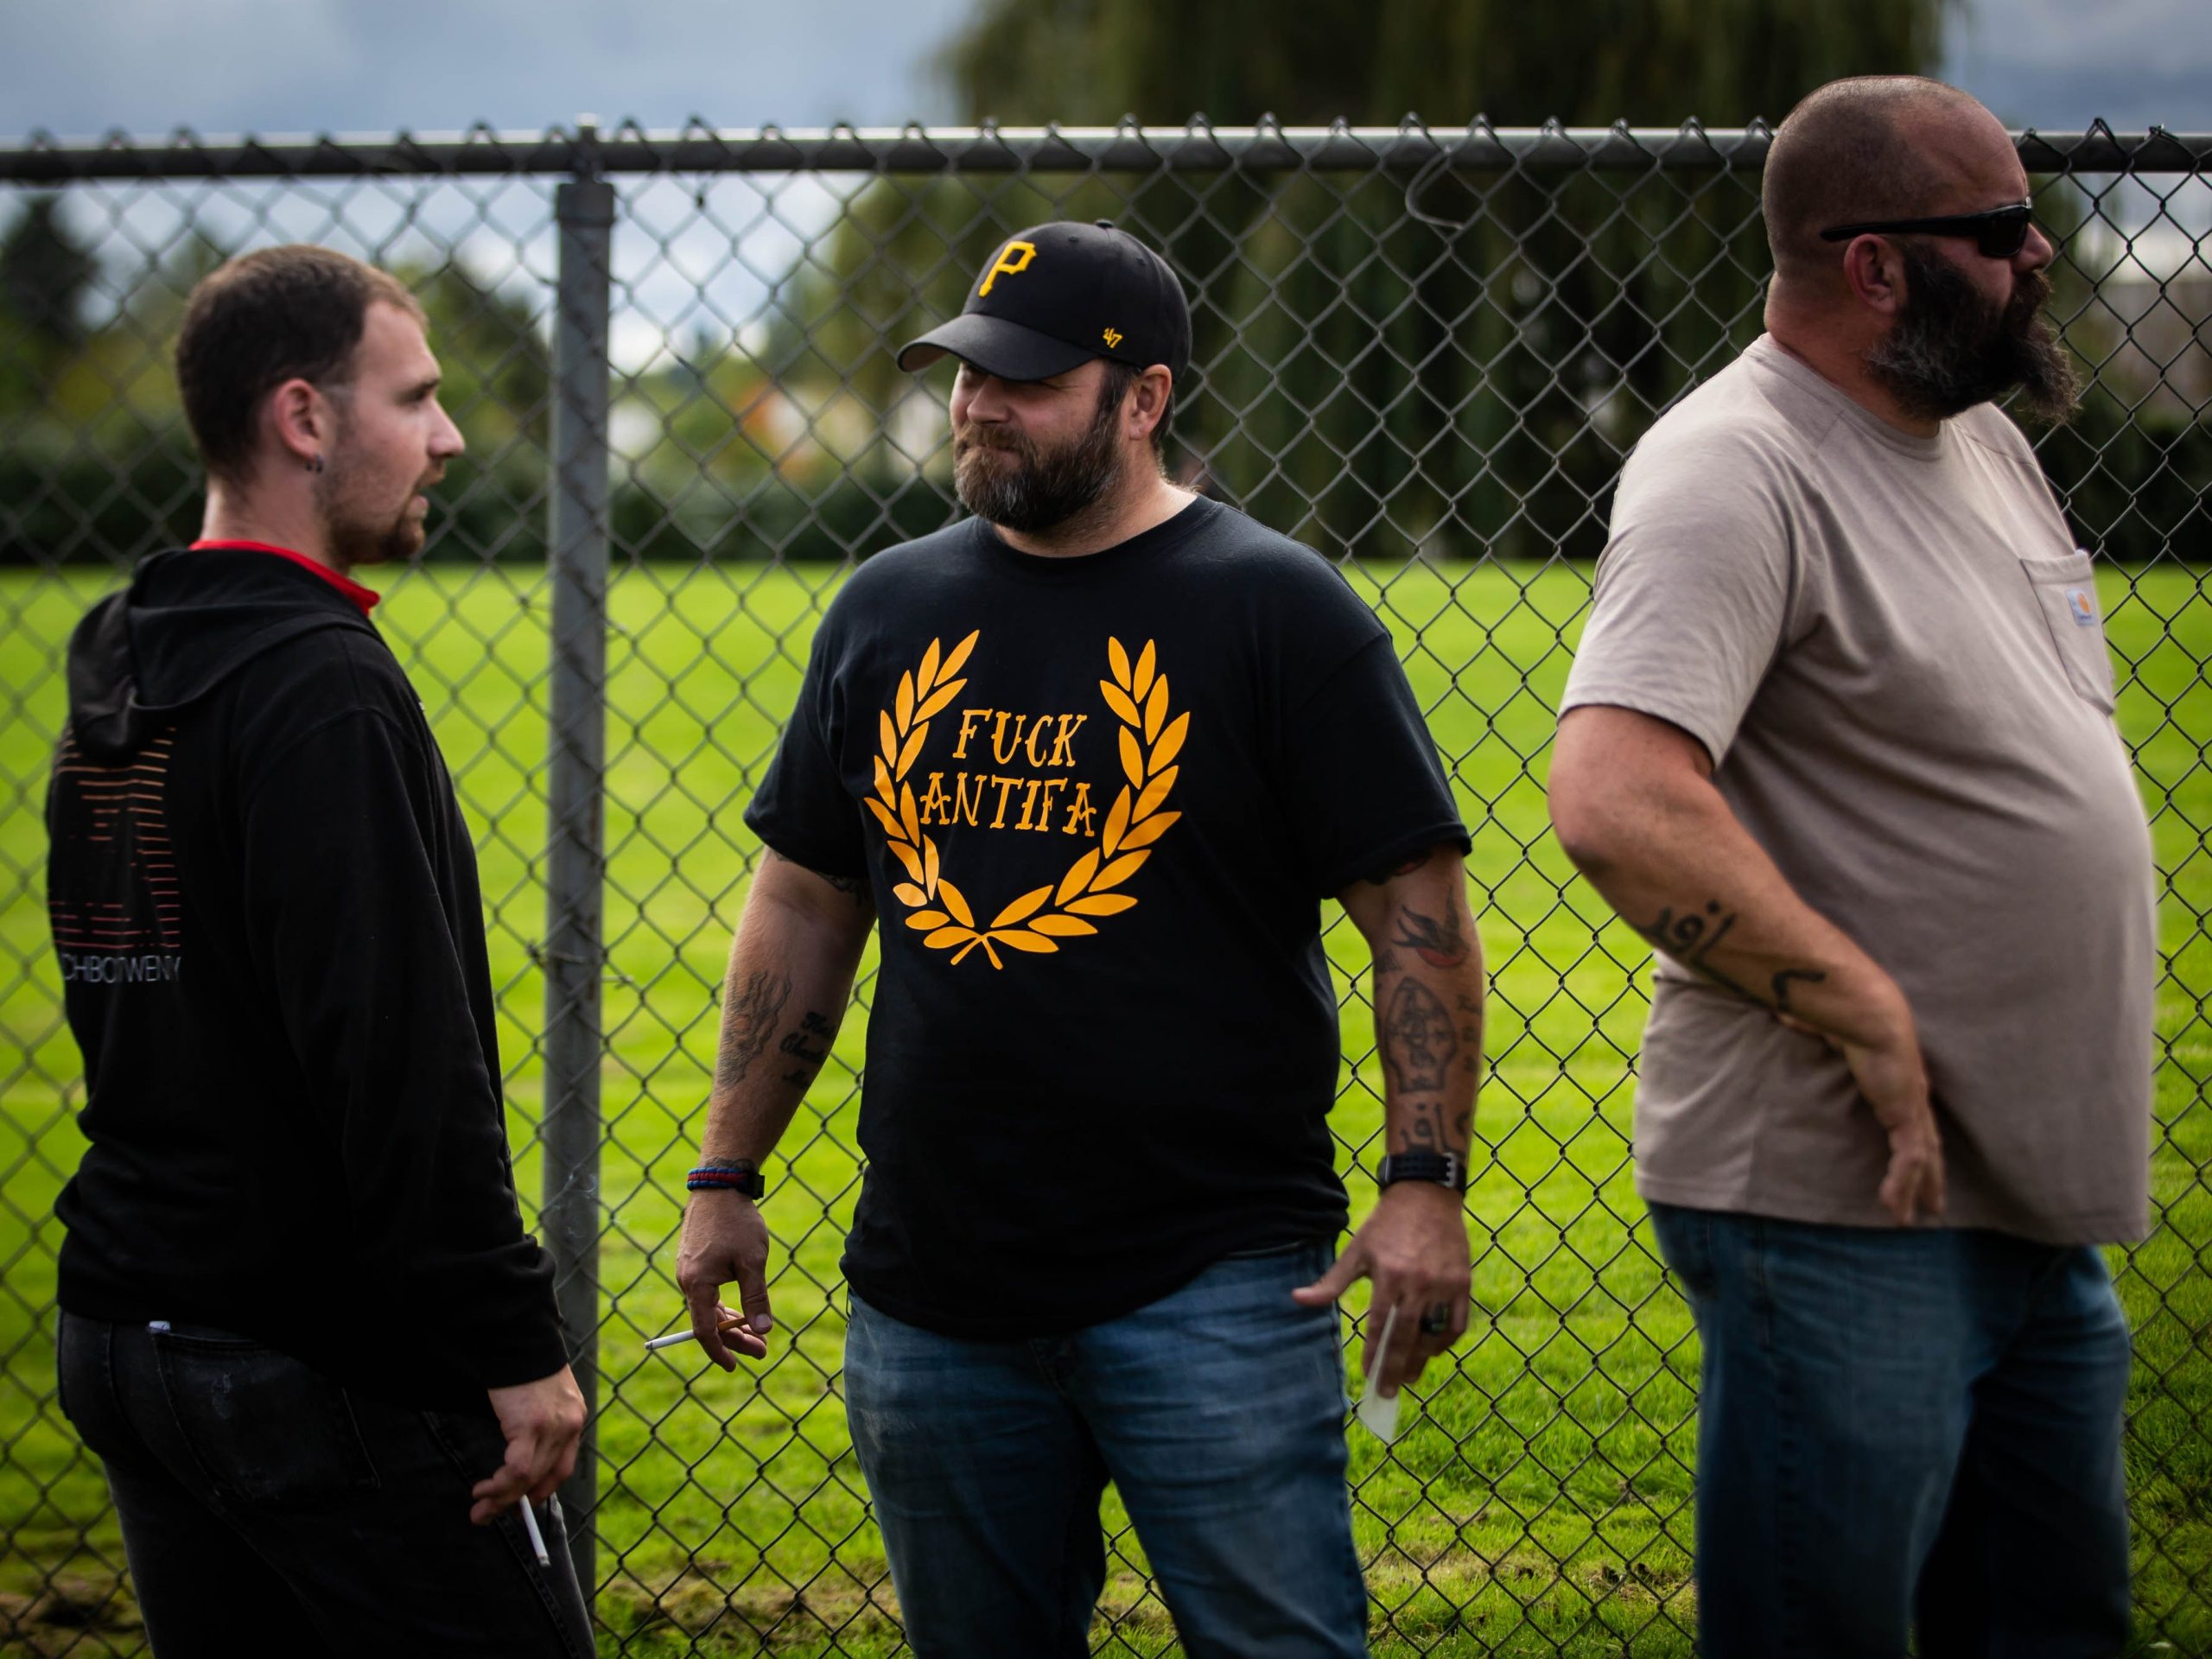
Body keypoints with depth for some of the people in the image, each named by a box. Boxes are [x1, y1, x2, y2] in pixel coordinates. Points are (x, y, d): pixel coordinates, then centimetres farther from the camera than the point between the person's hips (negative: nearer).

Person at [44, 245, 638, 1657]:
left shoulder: (112, 678, 12)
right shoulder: (320, 688, -17)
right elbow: (404, 1066, -23)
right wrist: (515, 1343, -20)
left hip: (125, 1343, 9)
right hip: (332, 1371, -9)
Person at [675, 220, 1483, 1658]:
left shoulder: (1277, 609, -3)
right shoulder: (889, 610, 11)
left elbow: (1419, 913, -5)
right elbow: (805, 906, 18)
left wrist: (1426, 1184, -14)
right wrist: (729, 1177, 14)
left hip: (1210, 1286, -4)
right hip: (931, 1294, 5)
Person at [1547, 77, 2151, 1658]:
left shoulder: (1983, 441, 13)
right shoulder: (1736, 473, -16)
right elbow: (1617, 800, -30)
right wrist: (1871, 1015, -25)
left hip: (2038, 1205, 9)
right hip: (1842, 1207, -9)